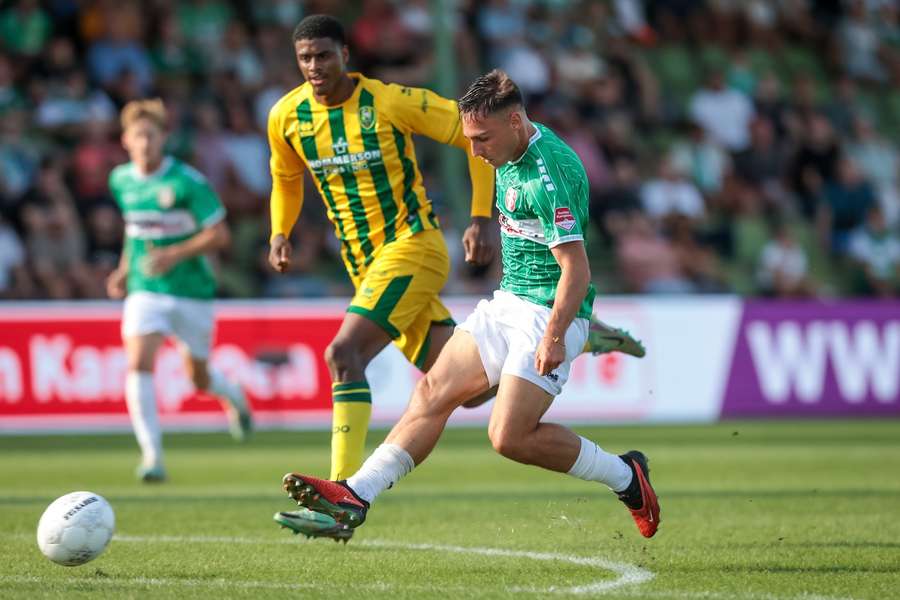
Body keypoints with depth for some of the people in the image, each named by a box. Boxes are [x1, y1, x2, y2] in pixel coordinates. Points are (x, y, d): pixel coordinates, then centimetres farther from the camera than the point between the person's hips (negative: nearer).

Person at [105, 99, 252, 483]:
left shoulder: (187, 182, -14)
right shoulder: (121, 181, 3)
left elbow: (219, 235, -12)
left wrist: (174, 254, -23)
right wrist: (125, 269, 10)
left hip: (191, 291, -3)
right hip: (145, 291, 3)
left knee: (199, 379, 12)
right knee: (138, 364, -21)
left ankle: (233, 396, 49)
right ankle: (152, 455, -22)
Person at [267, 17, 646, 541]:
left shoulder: (391, 102, -14)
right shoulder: (287, 118, 1)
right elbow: (287, 179, 23)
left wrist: (483, 219, -11)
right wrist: (280, 234, 7)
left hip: (413, 246, -6)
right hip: (367, 265, 6)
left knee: (344, 354, -25)